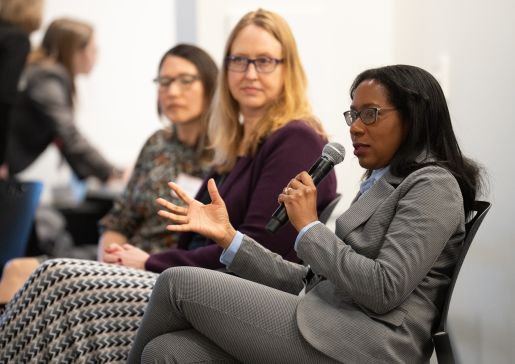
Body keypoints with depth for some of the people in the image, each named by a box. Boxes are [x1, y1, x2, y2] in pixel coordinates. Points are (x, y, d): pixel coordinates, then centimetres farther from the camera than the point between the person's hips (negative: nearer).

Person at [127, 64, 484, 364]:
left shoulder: (434, 185, -2)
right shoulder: (381, 185, 24)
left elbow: (384, 289, -16)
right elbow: (312, 282, 16)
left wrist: (309, 227, -9)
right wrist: (228, 236, 8)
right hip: (328, 331, 8)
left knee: (178, 283, -7)